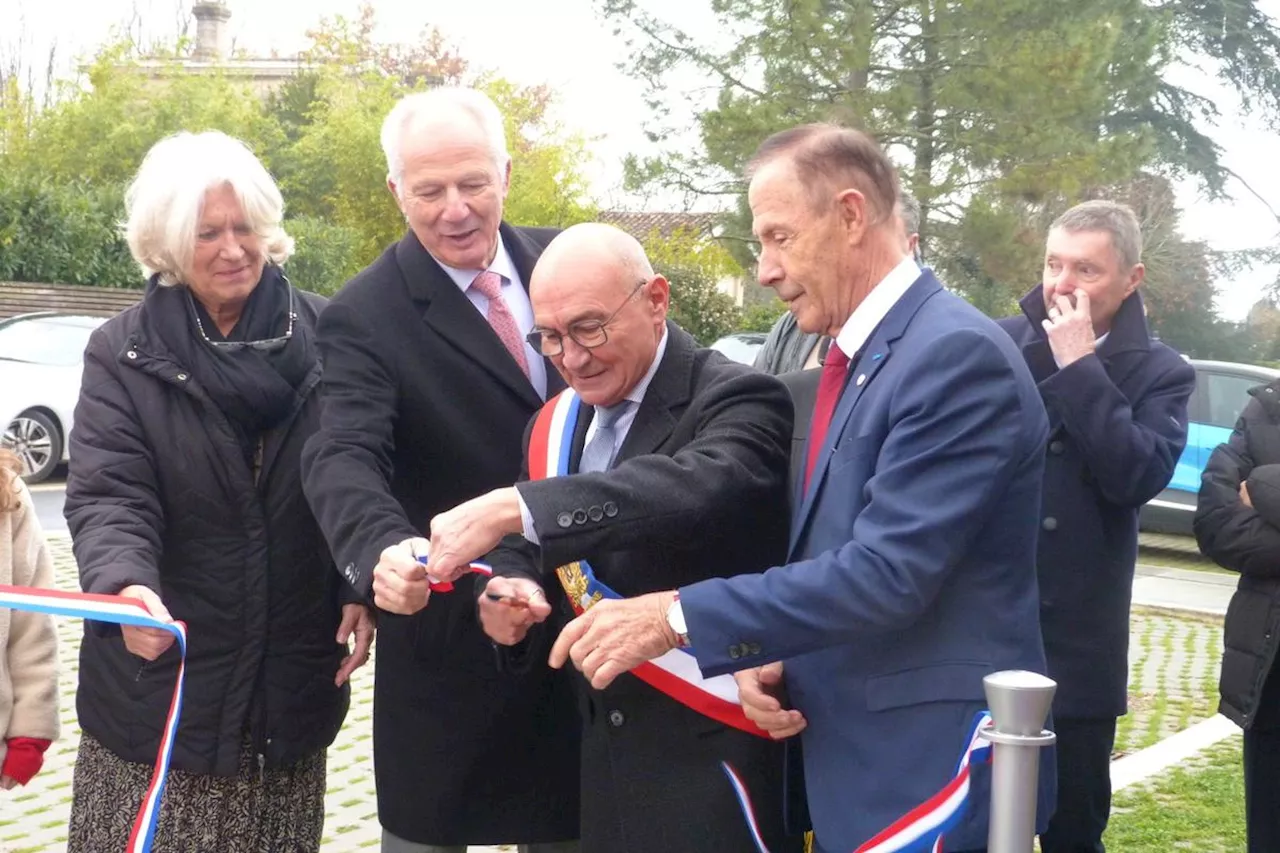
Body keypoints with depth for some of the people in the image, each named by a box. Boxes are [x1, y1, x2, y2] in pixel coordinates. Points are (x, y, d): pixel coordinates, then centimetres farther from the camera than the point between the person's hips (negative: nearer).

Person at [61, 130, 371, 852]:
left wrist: (361, 588, -6)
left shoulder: (323, 335, 0)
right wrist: (124, 584, -31)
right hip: (161, 682, -1)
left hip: (295, 680, 1)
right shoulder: (124, 354, -3)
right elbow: (109, 496, -12)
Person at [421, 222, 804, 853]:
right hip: (607, 758, 7)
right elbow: (532, 548, 14)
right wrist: (511, 590, -11)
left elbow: (701, 488, -34)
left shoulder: (735, 399, -14)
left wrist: (514, 508, -39)